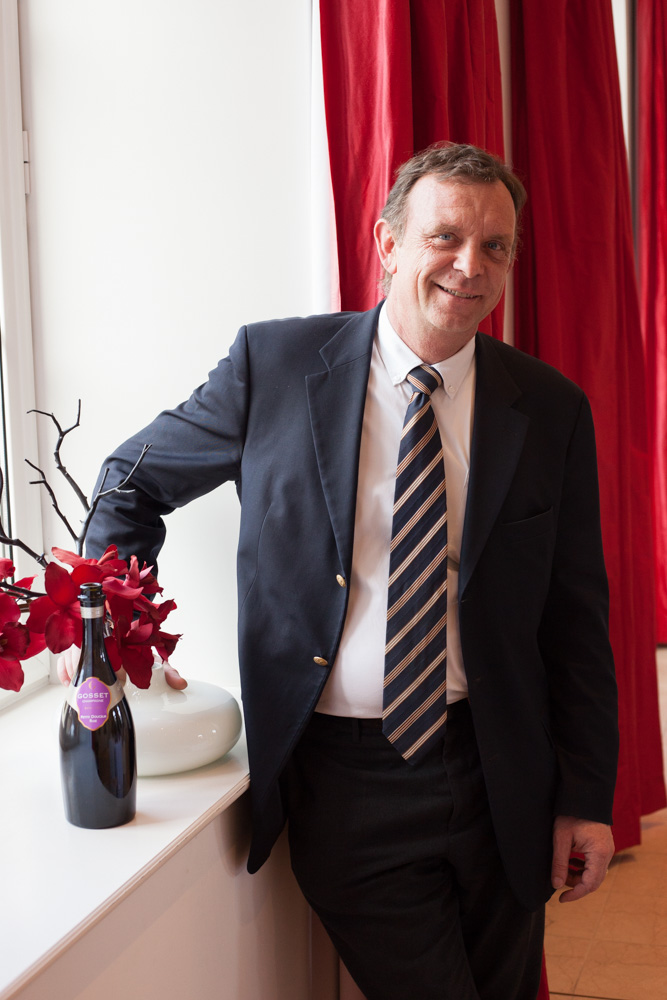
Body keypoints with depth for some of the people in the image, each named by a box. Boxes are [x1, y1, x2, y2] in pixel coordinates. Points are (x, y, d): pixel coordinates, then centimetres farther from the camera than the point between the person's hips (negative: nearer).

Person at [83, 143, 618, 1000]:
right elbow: (135, 480, 7)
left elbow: (577, 619, 2)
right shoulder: (275, 363, -6)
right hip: (345, 778, -2)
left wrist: (587, 798, 1)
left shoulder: (551, 409, -2)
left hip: (499, 778, 3)